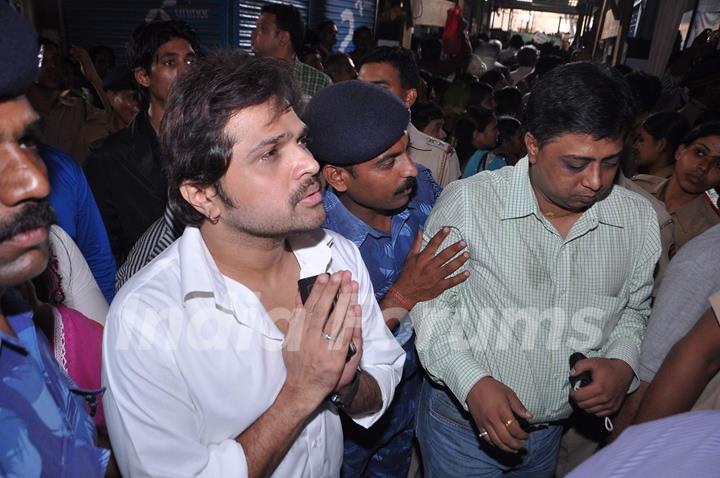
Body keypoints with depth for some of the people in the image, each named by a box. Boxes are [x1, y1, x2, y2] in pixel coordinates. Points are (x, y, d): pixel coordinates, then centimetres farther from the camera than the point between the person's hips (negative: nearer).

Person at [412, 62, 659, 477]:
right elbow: (429, 302, -14)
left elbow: (634, 309, 8)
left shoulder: (639, 220, -7)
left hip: (553, 429, 5)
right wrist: (472, 383, -24)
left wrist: (623, 363, -11)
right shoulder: (468, 202, -22)